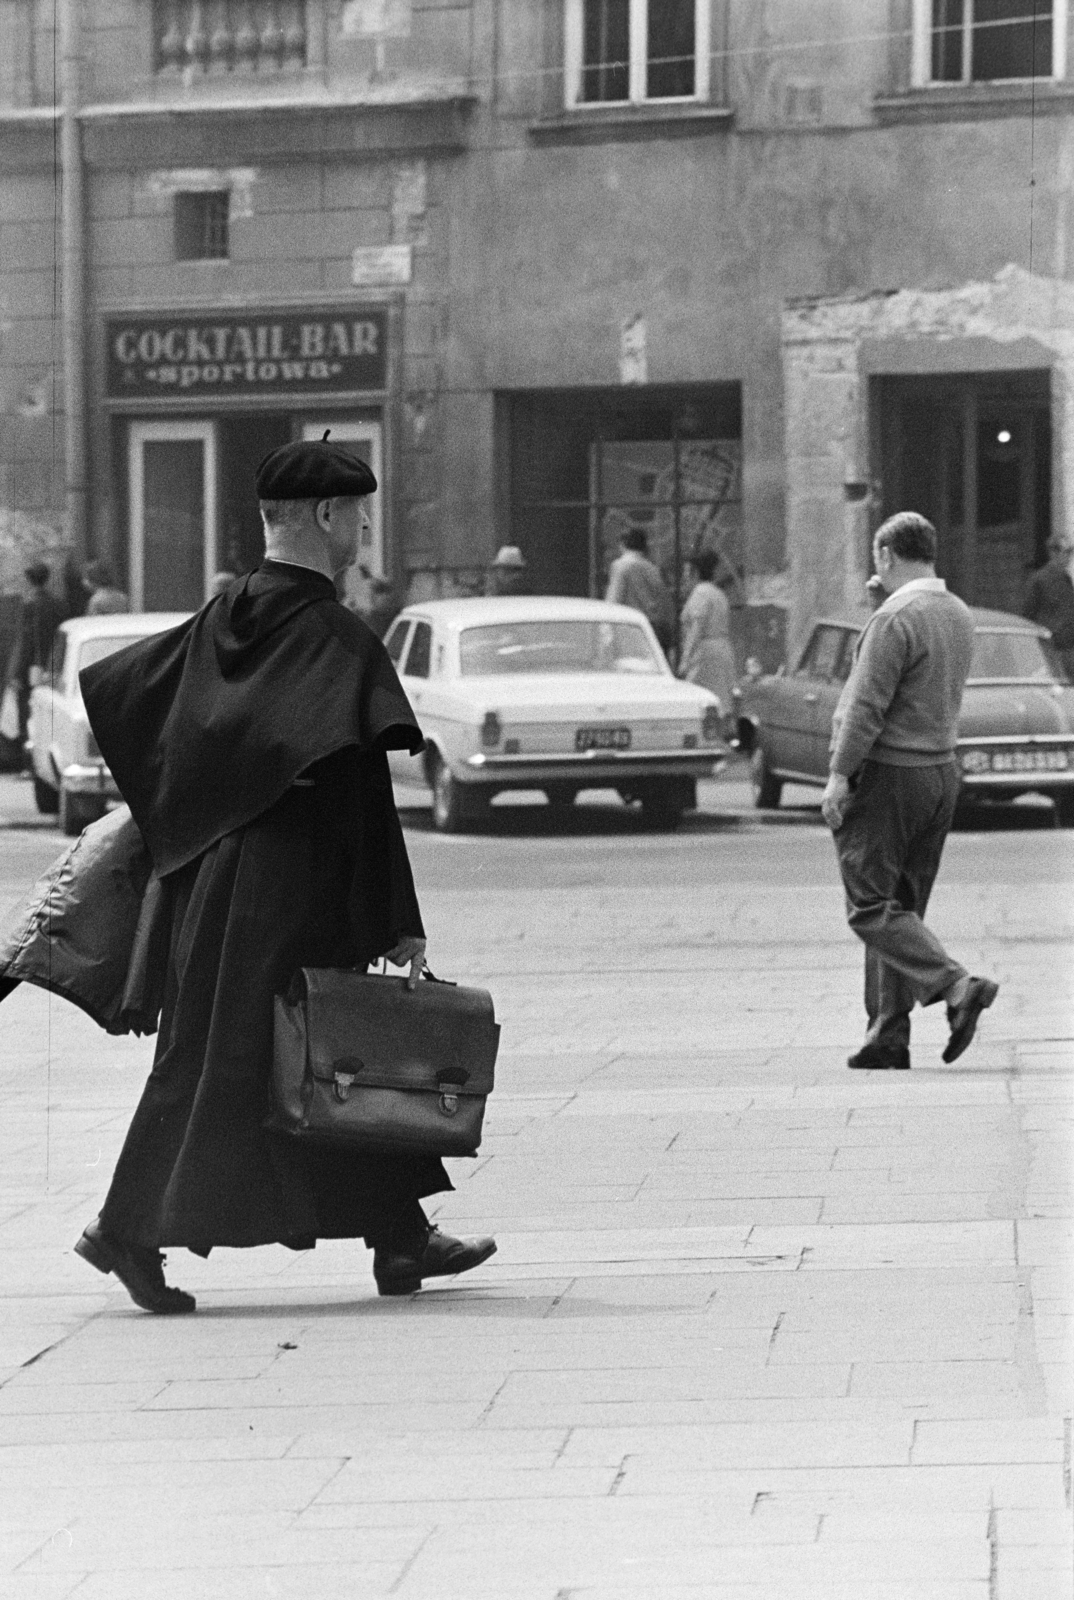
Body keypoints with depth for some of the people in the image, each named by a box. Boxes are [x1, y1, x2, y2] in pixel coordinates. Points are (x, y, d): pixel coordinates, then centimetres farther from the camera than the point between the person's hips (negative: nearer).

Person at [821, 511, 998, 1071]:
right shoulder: (959, 616, 10)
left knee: (871, 909, -6)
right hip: (942, 771, 9)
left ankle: (956, 986, -22)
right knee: (902, 908, 11)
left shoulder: (895, 619, -17)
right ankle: (889, 1037, 10)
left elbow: (867, 706, -19)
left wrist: (840, 774, -14)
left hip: (887, 773, -9)